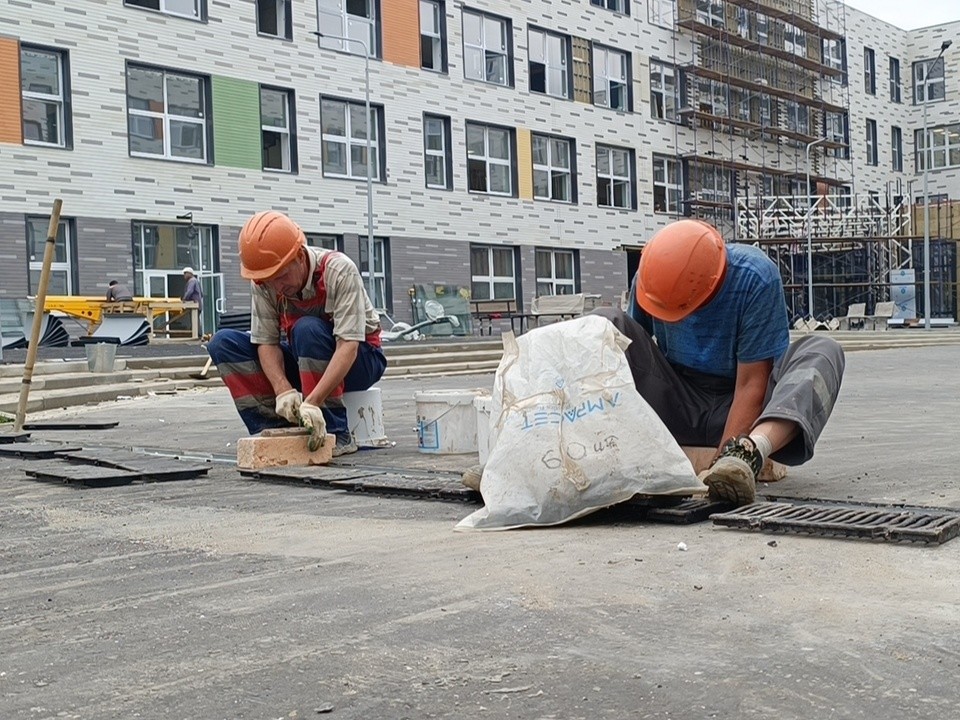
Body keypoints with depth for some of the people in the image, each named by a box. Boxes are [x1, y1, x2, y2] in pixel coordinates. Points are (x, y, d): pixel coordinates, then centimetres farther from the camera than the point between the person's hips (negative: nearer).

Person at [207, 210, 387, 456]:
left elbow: (348, 345, -35)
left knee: (308, 329, -36)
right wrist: (284, 390, -33)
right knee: (223, 343, -13)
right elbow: (266, 342, -14)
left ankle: (334, 434, -26)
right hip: (303, 362, 5)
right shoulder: (263, 282, -15)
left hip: (359, 357, -5)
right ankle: (276, 429, -15)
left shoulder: (339, 271, -28)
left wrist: (312, 402, -45)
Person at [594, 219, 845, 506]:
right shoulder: (649, 277, -12)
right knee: (605, 322, -18)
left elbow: (751, 383, -22)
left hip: (738, 405, -2)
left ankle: (748, 453, -55)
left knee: (823, 351, -29)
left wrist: (719, 462, -29)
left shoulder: (755, 278, -22)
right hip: (677, 404, 2)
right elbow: (629, 351, -5)